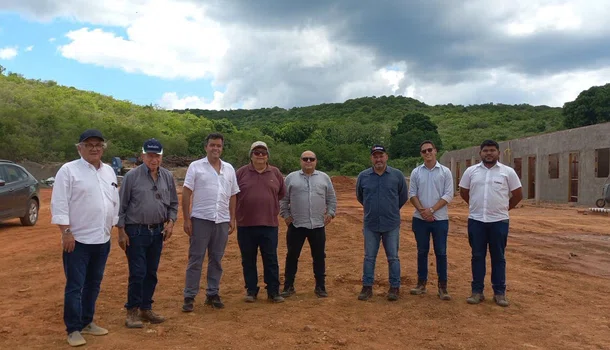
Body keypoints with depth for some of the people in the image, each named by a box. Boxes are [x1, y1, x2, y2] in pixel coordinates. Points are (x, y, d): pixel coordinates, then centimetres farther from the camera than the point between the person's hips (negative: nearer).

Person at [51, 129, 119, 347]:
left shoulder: (109, 171, 11)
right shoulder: (68, 170, -7)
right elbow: (59, 203, -12)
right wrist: (66, 232, -17)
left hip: (102, 239, 6)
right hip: (78, 239, -6)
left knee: (94, 284, 15)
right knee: (75, 286, 1)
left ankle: (86, 322, 28)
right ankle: (73, 330, 11)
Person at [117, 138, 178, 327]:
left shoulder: (167, 176, 5)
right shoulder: (132, 176, -8)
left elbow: (173, 203, 14)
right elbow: (121, 205, -6)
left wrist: (170, 222, 0)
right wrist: (121, 232, -8)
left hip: (157, 231, 5)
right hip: (136, 231, -4)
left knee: (151, 273, 12)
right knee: (137, 273, -3)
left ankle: (146, 308, 25)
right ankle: (132, 311, 12)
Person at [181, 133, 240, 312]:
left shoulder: (229, 169, 11)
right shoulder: (196, 166, -1)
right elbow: (186, 193, -4)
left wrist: (232, 219, 10)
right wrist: (186, 219, -9)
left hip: (222, 221, 4)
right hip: (201, 220, -4)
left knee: (216, 259, 11)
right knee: (195, 259, 1)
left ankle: (213, 294, 22)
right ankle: (189, 297, 8)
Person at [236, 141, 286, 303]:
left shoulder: (276, 173, 5)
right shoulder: (241, 172, 1)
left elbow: (282, 194, 16)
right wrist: (243, 209, 8)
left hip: (269, 224, 0)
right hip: (245, 224, 0)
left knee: (271, 260, 5)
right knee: (248, 260, 9)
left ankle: (273, 292, 14)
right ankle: (251, 291, 21)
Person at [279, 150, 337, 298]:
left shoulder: (324, 178, 8)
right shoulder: (291, 178, 4)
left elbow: (331, 199, 12)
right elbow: (283, 199, 7)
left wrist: (330, 213, 2)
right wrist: (285, 215, 0)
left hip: (318, 225, 1)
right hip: (296, 225, -1)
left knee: (319, 257, 7)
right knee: (292, 256, 5)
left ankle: (320, 286, 19)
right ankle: (288, 286, 17)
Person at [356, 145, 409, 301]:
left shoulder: (397, 175, -4)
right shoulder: (363, 176, -1)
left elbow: (403, 196, 9)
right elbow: (359, 196, 16)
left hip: (391, 225, -1)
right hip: (370, 225, 1)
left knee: (393, 258, 7)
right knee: (369, 257, 9)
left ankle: (394, 287, 18)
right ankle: (367, 287, 19)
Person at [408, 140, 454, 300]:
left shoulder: (445, 171, 0)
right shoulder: (416, 172, 5)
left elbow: (448, 195, -5)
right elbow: (412, 194, 2)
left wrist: (431, 210, -14)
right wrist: (422, 211, -12)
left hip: (440, 219, -2)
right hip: (420, 219, 2)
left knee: (440, 253, 2)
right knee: (422, 251, 9)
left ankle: (442, 286, 9)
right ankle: (421, 283, 19)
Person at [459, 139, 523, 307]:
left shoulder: (508, 172, 0)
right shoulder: (471, 171, 4)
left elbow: (518, 195, 7)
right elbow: (463, 192, 14)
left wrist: (504, 208, 11)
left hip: (499, 221, -1)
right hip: (476, 221, 1)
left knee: (498, 257, 7)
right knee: (477, 256, 6)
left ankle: (500, 293, 16)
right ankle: (477, 291, 15)